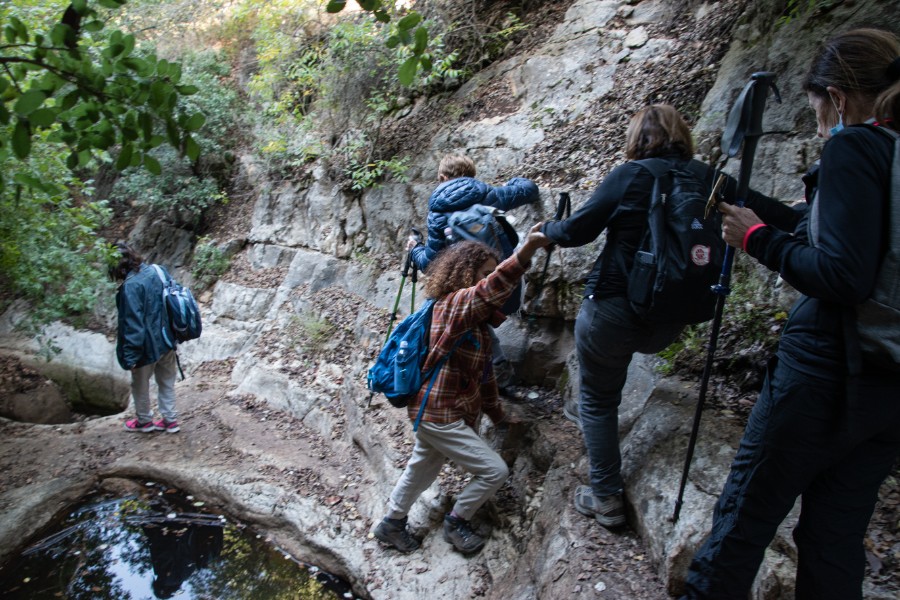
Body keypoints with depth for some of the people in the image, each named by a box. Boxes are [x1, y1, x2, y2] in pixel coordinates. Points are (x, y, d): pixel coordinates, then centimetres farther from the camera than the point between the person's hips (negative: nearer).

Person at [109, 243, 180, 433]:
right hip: (167, 340, 7)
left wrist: (130, 356, -15)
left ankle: (144, 421, 35)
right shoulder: (158, 271, -3)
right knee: (166, 382, 20)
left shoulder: (131, 286, -24)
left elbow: (133, 324, -23)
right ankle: (170, 420, 30)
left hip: (148, 346, -7)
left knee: (140, 385, 17)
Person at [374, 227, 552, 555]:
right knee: (494, 470, -4)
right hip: (439, 414, -10)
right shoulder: (455, 303, -18)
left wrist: (498, 417, 24)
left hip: (435, 413, 10)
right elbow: (489, 290, -41)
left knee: (422, 469, 25)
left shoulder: (478, 322, 12)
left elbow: (483, 371, 19)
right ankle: (456, 523, 17)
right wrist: (524, 252, -55)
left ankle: (392, 524, 44)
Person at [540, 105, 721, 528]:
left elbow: (577, 230, -5)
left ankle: (606, 499, 17)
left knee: (598, 402, 11)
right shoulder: (707, 180, 3)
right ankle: (591, 411, 50)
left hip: (614, 310, -5)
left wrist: (548, 230, 14)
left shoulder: (630, 176, -11)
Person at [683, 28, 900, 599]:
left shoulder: (854, 147, -11)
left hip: (827, 372, -8)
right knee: (837, 536, 15)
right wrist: (746, 199, 26)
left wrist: (757, 238, -9)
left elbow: (844, 277, -22)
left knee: (745, 511, 7)